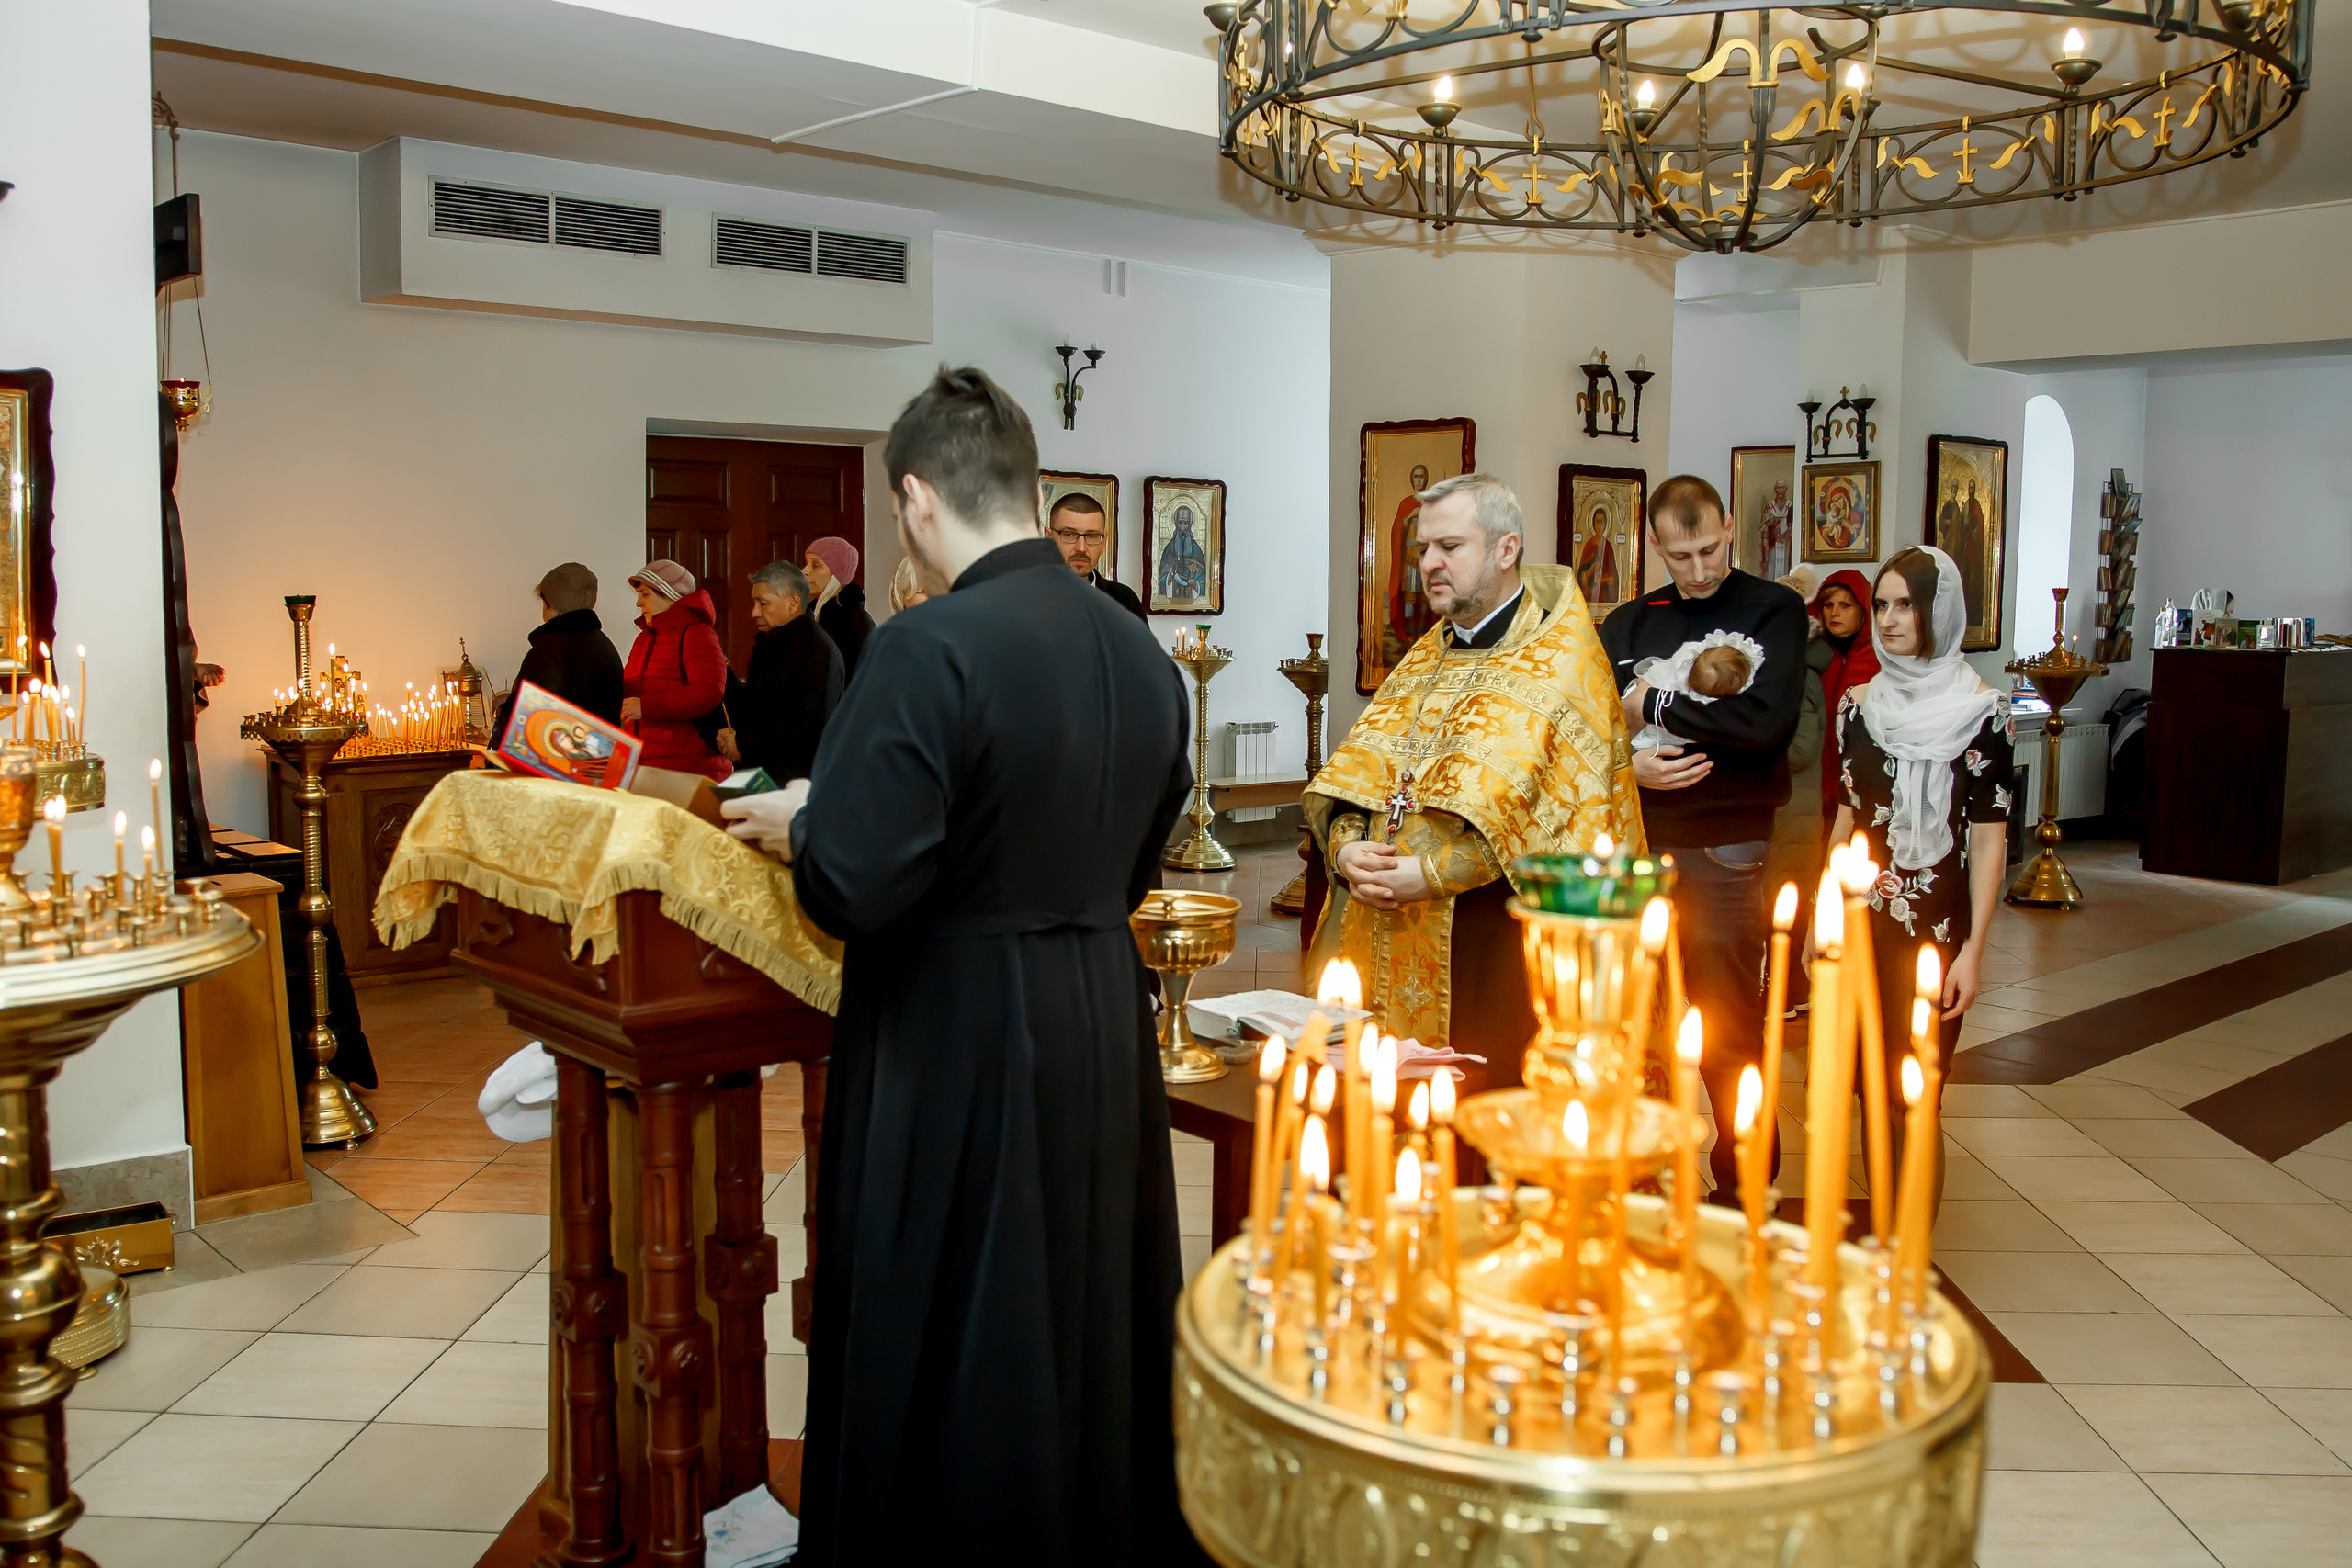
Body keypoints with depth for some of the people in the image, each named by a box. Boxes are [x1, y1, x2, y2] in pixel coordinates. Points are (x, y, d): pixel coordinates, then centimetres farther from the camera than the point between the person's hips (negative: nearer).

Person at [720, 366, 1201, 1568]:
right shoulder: (1140, 653, 3)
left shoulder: (927, 652, -19)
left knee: (940, 1350, 11)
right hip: (1104, 1028, 7)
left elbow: (851, 884, -22)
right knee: (1089, 1314, 22)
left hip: (953, 1042, -7)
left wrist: (791, 824, -2)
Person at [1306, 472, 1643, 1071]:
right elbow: (1356, 769, 10)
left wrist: (1432, 873, -21)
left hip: (1494, 945, -6)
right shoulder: (1427, 657, 18)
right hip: (1384, 931, 6)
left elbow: (1518, 802, -16)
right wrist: (1345, 847, -9)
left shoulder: (1561, 663, -4)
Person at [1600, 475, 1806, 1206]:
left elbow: (1768, 721, -16)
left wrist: (1655, 705, -8)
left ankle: (1743, 1187, 16)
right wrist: (1625, 765, -14)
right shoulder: (1630, 622, 12)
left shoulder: (1773, 610, 0)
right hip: (1633, 843, 4)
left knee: (1729, 1030, 2)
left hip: (1723, 849, -4)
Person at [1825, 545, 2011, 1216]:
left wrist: (1974, 950, -12)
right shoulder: (1860, 703, 7)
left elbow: (1988, 835, -8)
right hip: (1861, 920, 5)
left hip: (1934, 929, -4)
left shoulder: (1978, 710, -7)